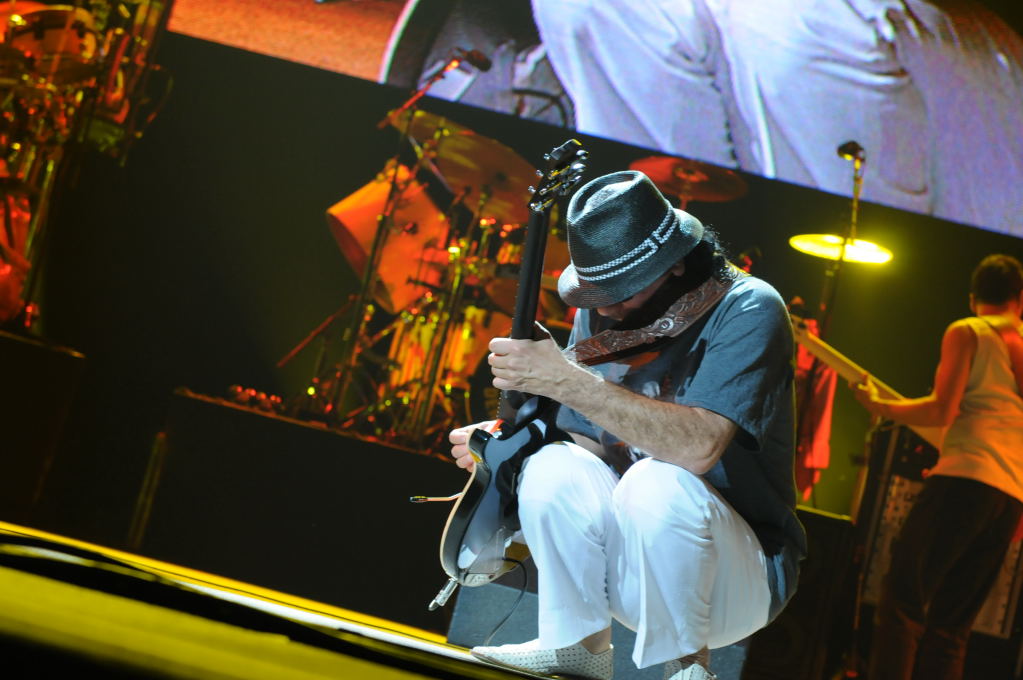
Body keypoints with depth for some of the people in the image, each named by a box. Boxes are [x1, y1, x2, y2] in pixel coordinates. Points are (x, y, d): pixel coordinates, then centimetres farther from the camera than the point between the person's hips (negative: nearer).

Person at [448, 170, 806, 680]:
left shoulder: (748, 311, -18)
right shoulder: (600, 314, 1)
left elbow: (697, 445, -34)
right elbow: (588, 445, 4)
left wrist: (568, 380, -37)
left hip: (742, 575, -5)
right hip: (628, 568, 5)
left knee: (657, 483, -34)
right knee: (553, 468, -21)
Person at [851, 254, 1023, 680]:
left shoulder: (965, 333, 4)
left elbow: (942, 410, -8)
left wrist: (879, 406, 5)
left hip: (966, 479, -6)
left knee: (902, 601, -8)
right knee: (952, 624, 7)